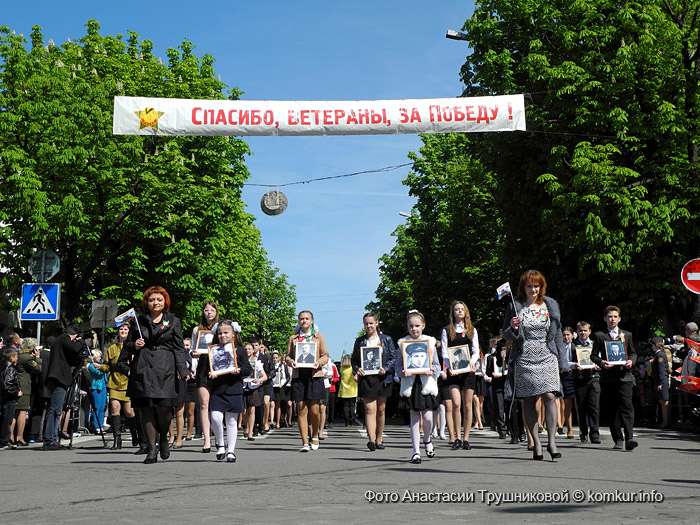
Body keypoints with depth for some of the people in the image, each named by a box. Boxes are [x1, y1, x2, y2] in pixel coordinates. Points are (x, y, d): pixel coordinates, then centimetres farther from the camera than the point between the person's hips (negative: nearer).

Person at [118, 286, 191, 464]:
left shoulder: (173, 321, 11)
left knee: (163, 407, -11)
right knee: (146, 409, -2)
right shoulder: (138, 320, 13)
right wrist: (134, 345, -4)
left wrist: (183, 370, -1)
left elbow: (179, 348, 8)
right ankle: (152, 449, 5)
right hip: (142, 368, 1)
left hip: (165, 369, -1)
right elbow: (128, 344, 19)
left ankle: (164, 438, 18)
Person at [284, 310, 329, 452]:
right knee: (302, 409, -3)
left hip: (314, 375, -1)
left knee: (314, 409, -3)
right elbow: (287, 355, 14)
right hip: (298, 376, 1)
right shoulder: (293, 338, 15)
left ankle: (315, 436, 21)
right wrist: (291, 362, -8)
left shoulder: (319, 337, 13)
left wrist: (319, 363, -10)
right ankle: (305, 442, 0)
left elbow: (325, 355, 10)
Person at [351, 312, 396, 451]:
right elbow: (354, 359, 13)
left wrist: (386, 369, -12)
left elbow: (393, 358, 4)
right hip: (366, 378, 0)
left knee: (381, 410, 8)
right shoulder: (359, 341, 11)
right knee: (370, 409, -13)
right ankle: (371, 439, -22)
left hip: (382, 378, 1)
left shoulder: (386, 339, 7)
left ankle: (379, 439, 20)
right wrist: (357, 369, -7)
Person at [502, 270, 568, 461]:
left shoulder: (550, 305, 9)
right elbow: (506, 335, 9)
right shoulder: (515, 306, 4)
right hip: (524, 358, 0)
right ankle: (536, 443, 8)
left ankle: (551, 441, -9)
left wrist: (561, 361, 9)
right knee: (529, 401, 2)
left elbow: (557, 334, 13)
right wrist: (513, 329, -15)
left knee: (549, 396, -14)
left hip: (546, 357, 0)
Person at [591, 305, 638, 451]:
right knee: (611, 410, 2)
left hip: (624, 375, 0)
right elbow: (593, 355, 8)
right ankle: (618, 439, 10)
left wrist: (631, 361, -2)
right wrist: (601, 362, -12)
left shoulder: (627, 335, 16)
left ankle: (629, 438, -20)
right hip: (608, 377, 0)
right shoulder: (599, 335, 9)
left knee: (626, 406, -14)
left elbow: (633, 353, 20)